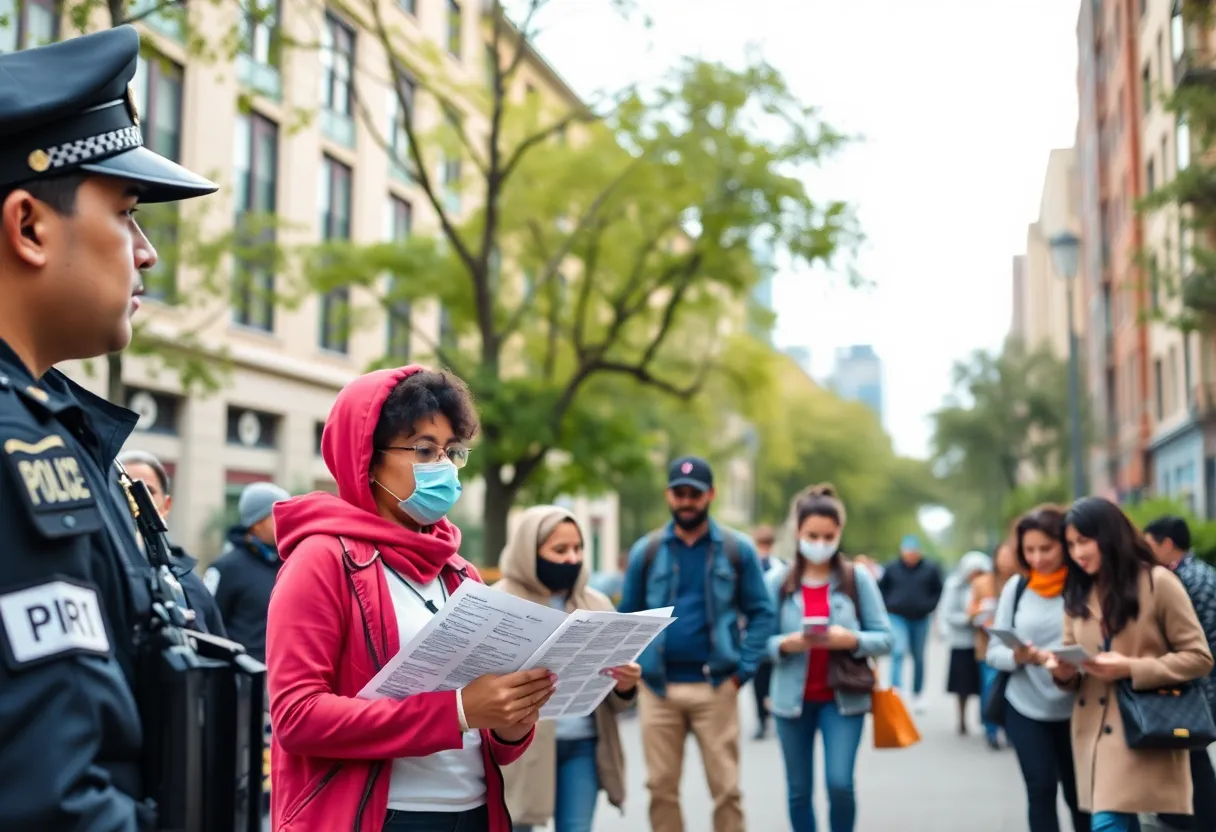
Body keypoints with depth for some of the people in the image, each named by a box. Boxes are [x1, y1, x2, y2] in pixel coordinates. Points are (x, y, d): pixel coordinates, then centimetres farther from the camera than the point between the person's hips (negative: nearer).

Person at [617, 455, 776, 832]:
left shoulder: (737, 549, 2)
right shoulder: (645, 551, 5)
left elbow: (760, 612, 3)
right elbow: (628, 616, 10)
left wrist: (743, 669, -7)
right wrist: (633, 668, -3)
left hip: (715, 687, -1)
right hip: (657, 688, 1)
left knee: (726, 788, 3)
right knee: (661, 787, 7)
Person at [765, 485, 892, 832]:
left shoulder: (858, 578, -2)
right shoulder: (778, 581, -2)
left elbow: (885, 639, -2)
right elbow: (760, 641, -1)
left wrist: (851, 640, -20)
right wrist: (786, 644, -20)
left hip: (843, 698, -1)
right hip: (793, 698, 1)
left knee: (840, 783, -11)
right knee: (799, 790, 9)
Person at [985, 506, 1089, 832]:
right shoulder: (1016, 587, -2)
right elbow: (994, 650, 1)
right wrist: (1016, 657, -20)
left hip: (1076, 709, -1)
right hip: (1025, 708, 1)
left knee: (1079, 795, 11)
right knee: (1041, 790, -1)